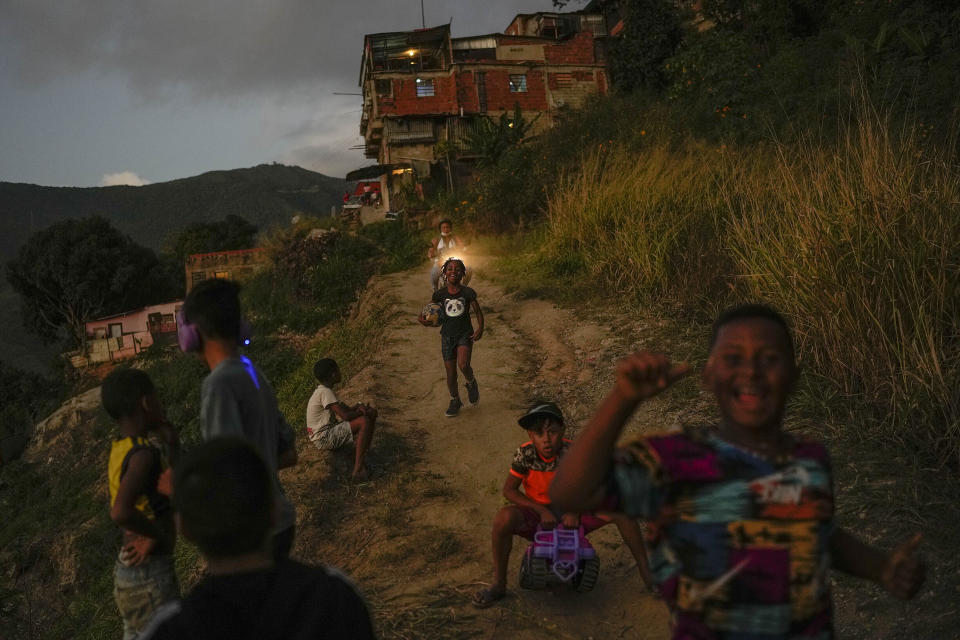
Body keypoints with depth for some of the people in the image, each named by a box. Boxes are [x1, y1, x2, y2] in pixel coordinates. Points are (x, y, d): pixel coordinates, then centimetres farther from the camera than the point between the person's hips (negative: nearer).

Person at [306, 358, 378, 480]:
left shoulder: (324, 390, 11)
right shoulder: (325, 392, -20)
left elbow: (345, 409, 17)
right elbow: (345, 416, -25)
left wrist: (358, 407, -3)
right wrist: (361, 411, -8)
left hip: (331, 430, 10)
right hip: (324, 438, -10)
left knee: (371, 414, 6)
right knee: (365, 422, -26)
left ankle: (361, 456, -3)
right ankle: (358, 468, -27)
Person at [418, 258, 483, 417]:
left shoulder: (468, 293, -6)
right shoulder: (440, 294, -2)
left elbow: (478, 313, 1)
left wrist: (480, 329, -15)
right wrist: (422, 318, -8)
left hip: (465, 334, -2)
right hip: (447, 336, 2)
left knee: (463, 365, -24)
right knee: (450, 373, 5)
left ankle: (471, 383, 10)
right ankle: (455, 401, 28)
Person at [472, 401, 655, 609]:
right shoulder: (525, 454, -17)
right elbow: (509, 490, -12)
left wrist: (575, 510, -23)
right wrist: (542, 511, -23)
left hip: (570, 515, 1)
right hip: (538, 516, -1)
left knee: (621, 511, -19)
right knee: (503, 519, -34)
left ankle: (646, 574, -2)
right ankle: (499, 585, -16)